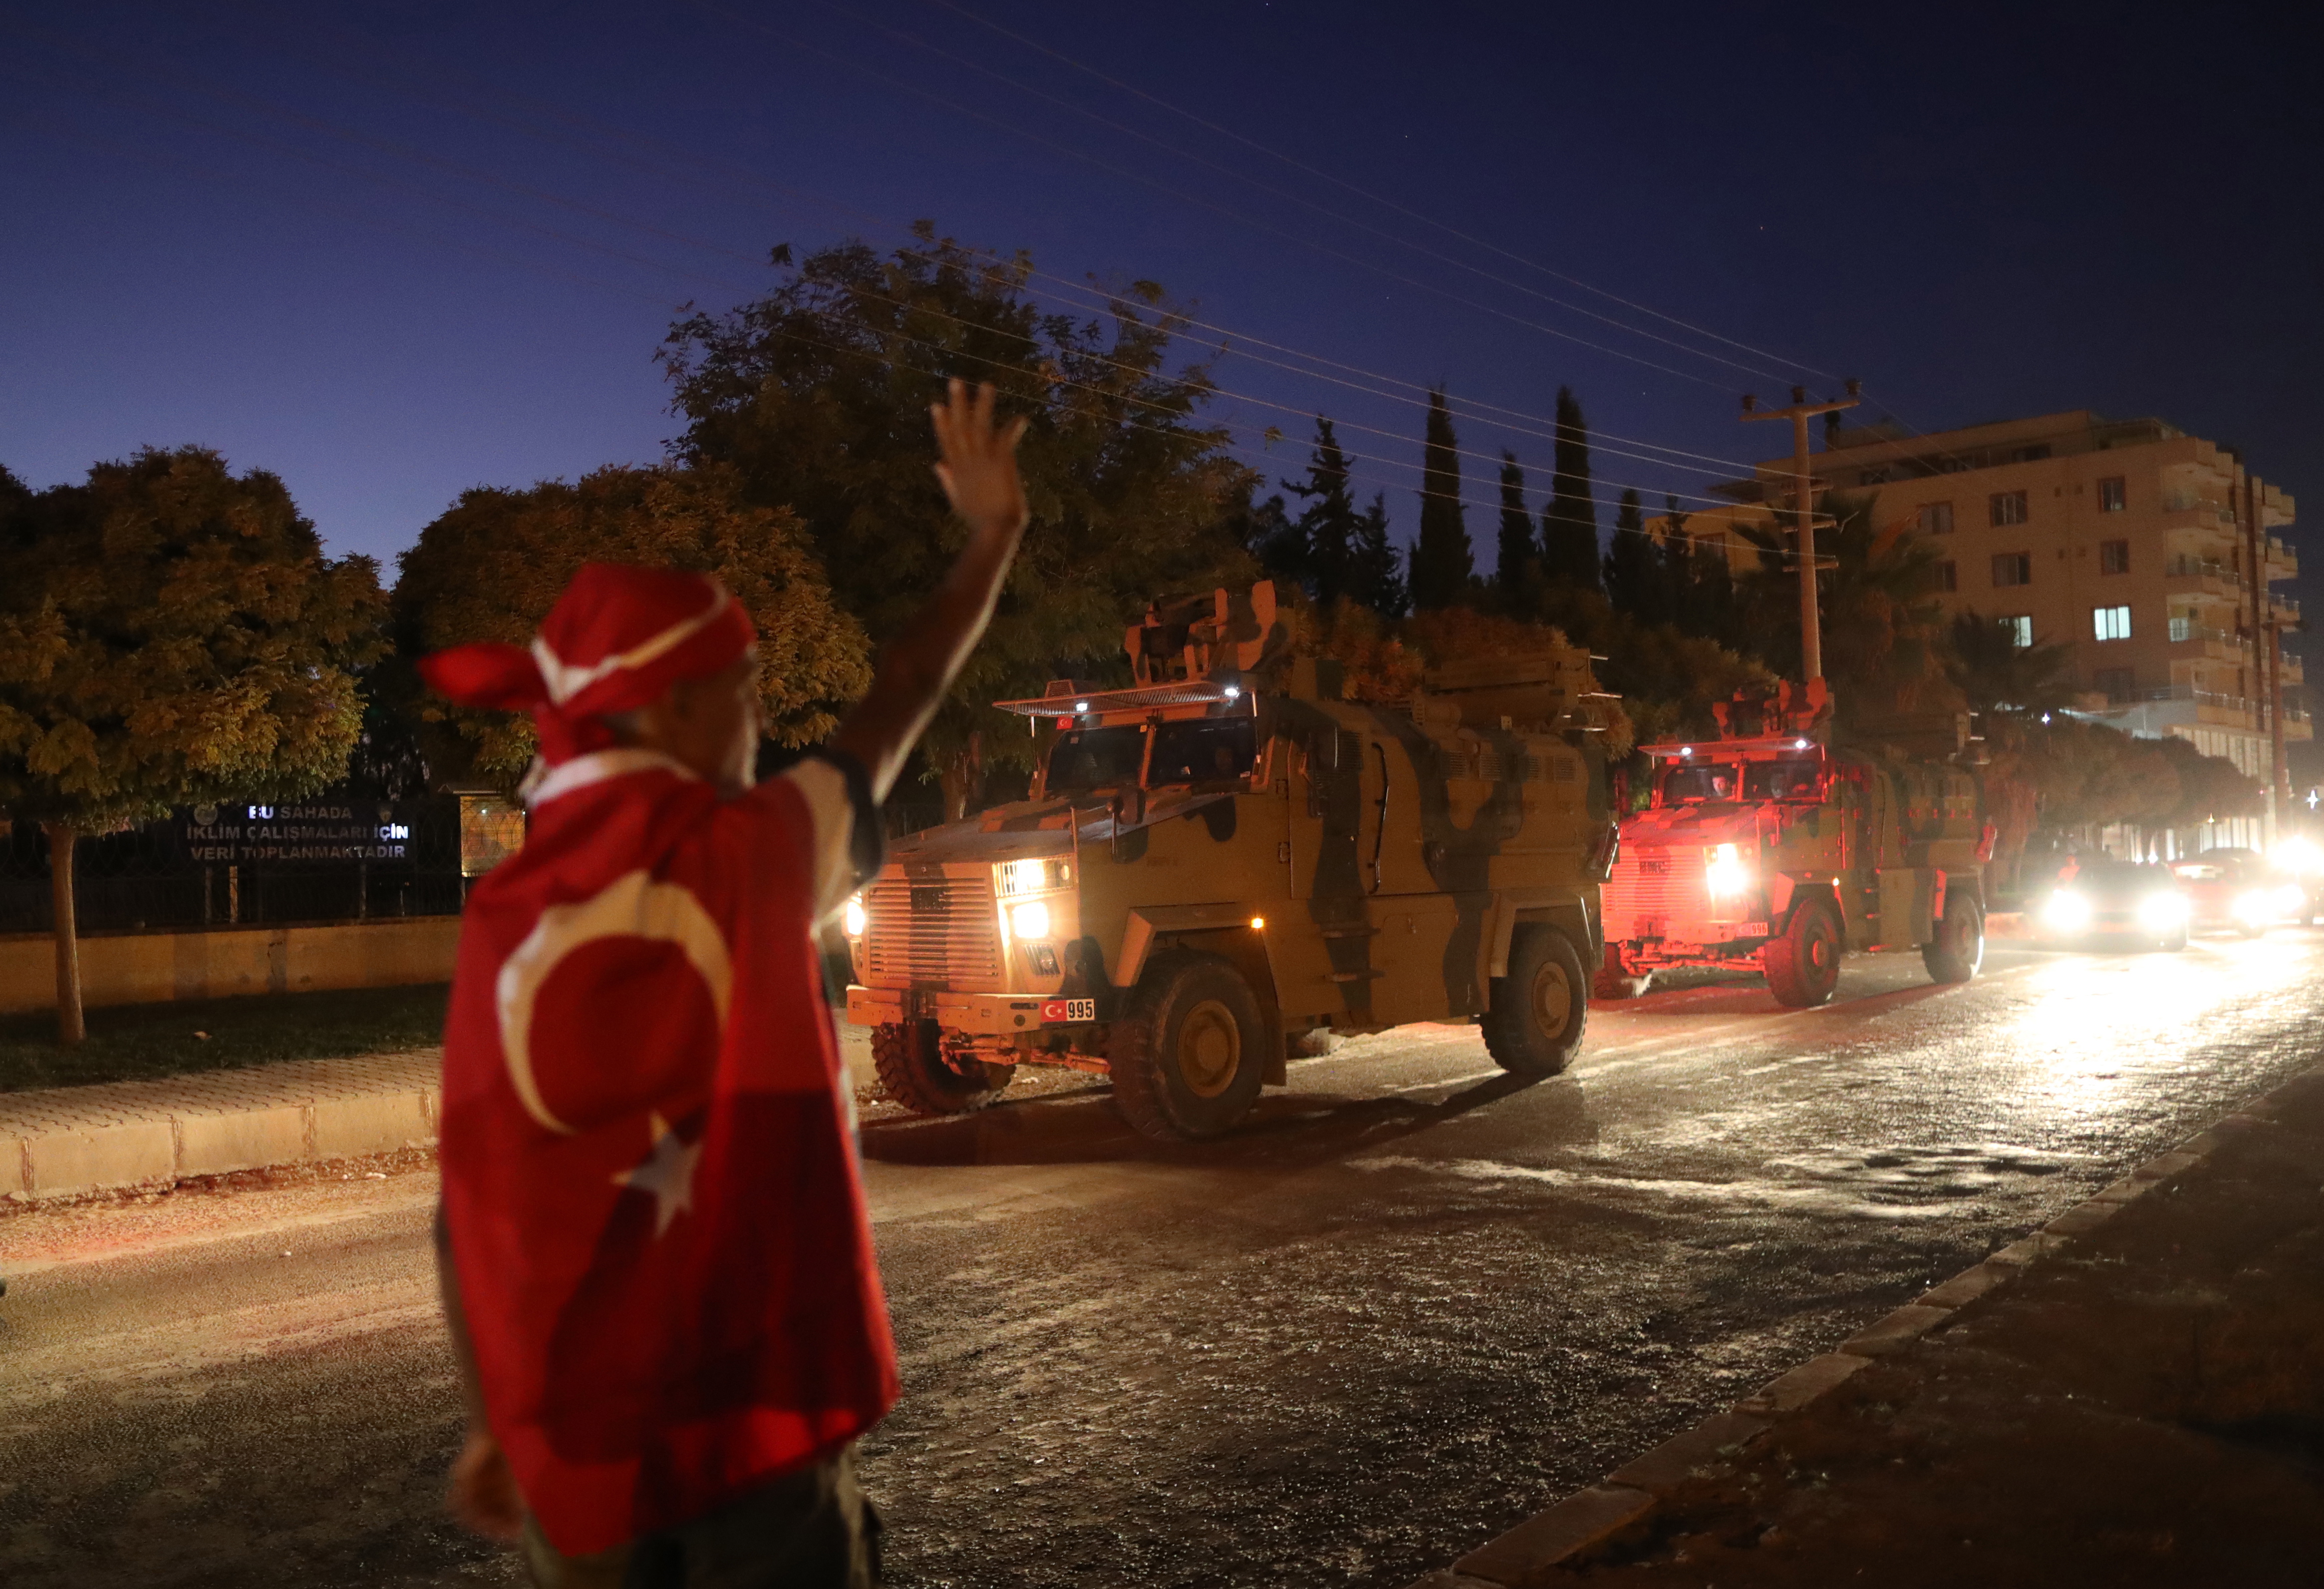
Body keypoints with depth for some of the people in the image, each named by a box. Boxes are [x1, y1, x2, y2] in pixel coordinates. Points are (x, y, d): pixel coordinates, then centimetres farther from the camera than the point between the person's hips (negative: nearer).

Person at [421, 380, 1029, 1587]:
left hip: (581, 1435, 5)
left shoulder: (500, 919, -2)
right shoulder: (744, 850, -13)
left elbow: (473, 1205, 0)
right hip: (748, 1402, -5)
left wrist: (496, 1426, 10)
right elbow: (894, 716, 2)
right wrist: (991, 536, 15)